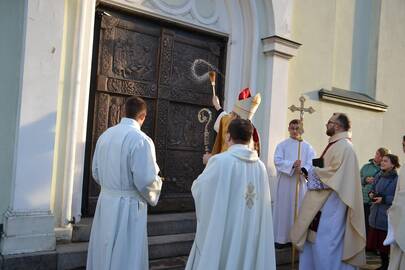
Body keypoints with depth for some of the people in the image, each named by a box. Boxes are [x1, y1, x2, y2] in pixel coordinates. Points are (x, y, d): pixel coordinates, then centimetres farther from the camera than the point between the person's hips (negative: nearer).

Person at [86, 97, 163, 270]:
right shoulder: (140, 139, -18)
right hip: (128, 206, -7)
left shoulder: (105, 135, 3)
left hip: (105, 201, 7)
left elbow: (96, 173, 11)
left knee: (102, 252, 18)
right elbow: (146, 180, -20)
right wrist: (157, 183, 1)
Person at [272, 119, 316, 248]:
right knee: (283, 208, 0)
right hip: (285, 183, -1)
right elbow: (278, 161, -7)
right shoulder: (282, 145, 5)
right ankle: (282, 238, 7)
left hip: (300, 182, 1)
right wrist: (292, 164, -21)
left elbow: (312, 164, -3)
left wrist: (302, 169, -22)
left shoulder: (307, 147, 8)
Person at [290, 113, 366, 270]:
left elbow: (335, 173, -24)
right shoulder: (336, 144, 16)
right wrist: (316, 168, 5)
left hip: (331, 203, -11)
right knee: (313, 240, 15)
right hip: (324, 201, 11)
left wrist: (314, 171, -10)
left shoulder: (344, 146, -16)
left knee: (325, 243, -3)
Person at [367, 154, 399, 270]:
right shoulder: (378, 176, 7)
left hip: (388, 216, -7)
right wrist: (371, 193, 0)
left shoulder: (397, 179, -15)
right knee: (377, 241, 14)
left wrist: (384, 199, -20)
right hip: (376, 215, 7)